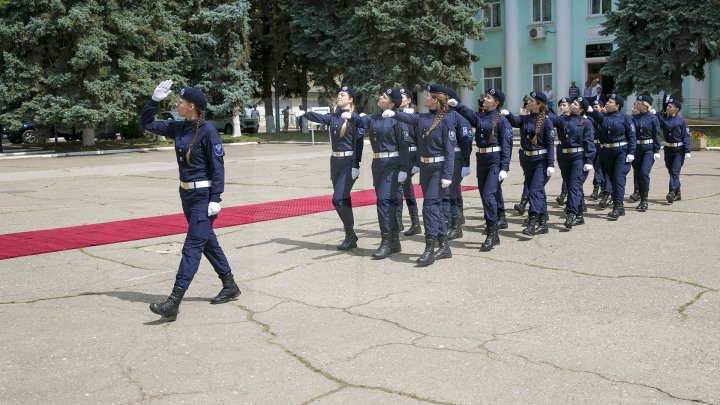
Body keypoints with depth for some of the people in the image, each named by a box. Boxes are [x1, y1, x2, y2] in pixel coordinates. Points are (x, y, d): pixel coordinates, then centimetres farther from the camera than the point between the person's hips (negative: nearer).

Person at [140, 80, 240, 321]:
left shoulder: (207, 131, -15)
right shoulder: (178, 128, 7)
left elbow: (218, 167, -15)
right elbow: (147, 123, 16)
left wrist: (215, 199, -19)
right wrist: (155, 99, 3)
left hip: (204, 195, -8)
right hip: (187, 193, 9)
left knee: (192, 246, -9)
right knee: (207, 241, 16)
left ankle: (174, 303, -13)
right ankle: (230, 287, 29)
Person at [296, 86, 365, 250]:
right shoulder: (333, 117, 10)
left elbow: (358, 143, -13)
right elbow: (319, 117, -6)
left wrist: (356, 166, -19)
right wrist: (305, 114, -26)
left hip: (349, 162, -7)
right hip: (335, 161, 7)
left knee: (338, 199, -13)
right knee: (343, 199, 9)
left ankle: (350, 234, 0)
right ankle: (350, 237, 17)